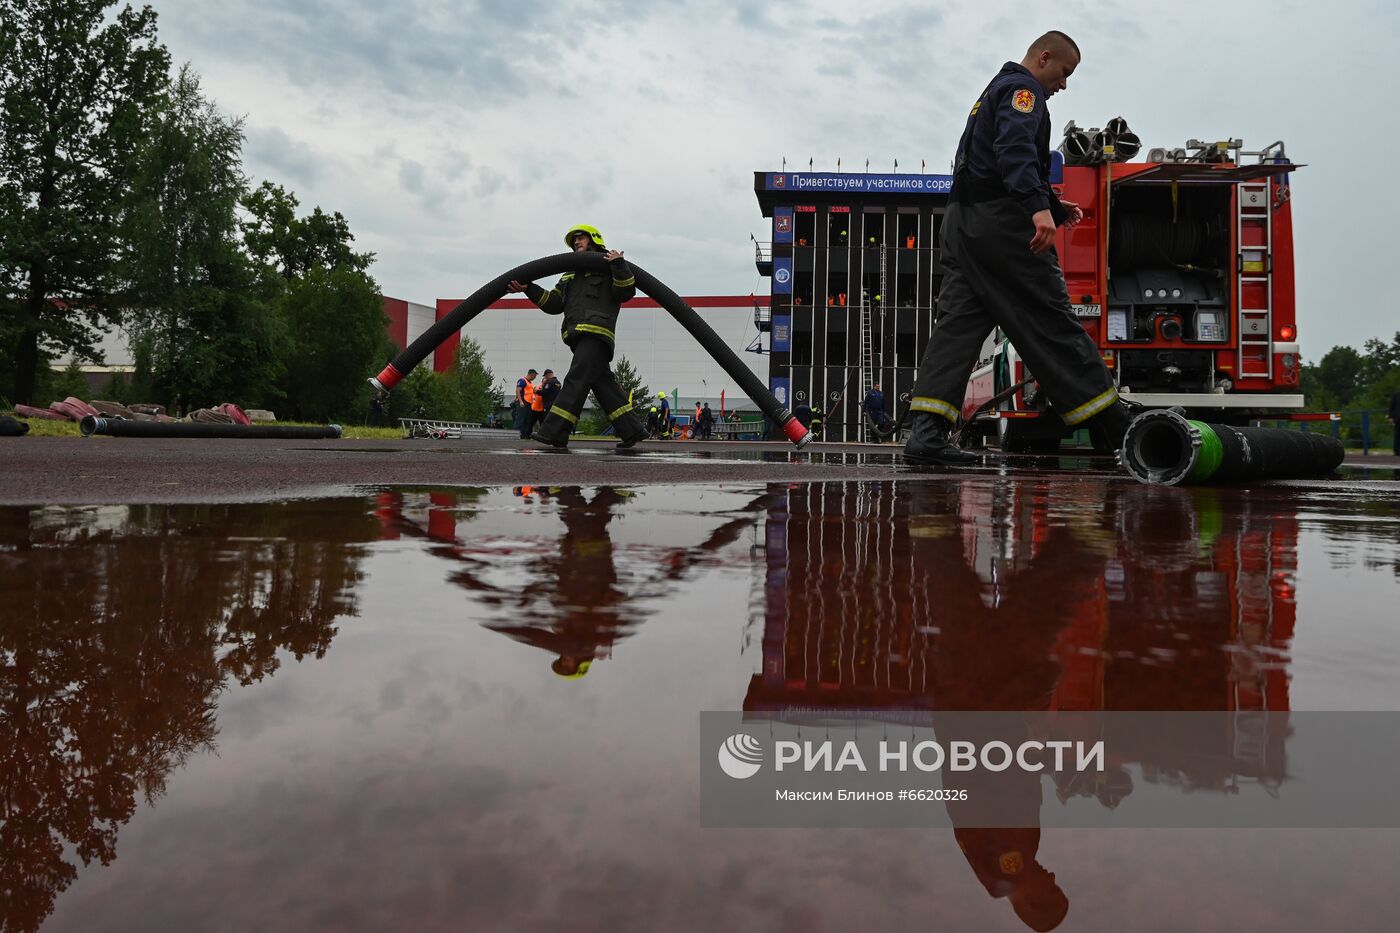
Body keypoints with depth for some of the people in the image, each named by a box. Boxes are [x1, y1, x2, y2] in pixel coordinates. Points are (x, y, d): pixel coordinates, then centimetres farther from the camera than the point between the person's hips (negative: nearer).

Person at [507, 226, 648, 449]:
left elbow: (625, 292, -3)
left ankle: (554, 432, -23)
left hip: (597, 332, -8)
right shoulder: (570, 274, 32)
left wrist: (619, 265, -14)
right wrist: (529, 289, 8)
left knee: (576, 380, -15)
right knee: (603, 383, 2)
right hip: (578, 336, 8)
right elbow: (553, 303, 21)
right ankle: (632, 430, 5)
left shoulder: (608, 268, 12)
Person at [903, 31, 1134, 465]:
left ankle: (925, 433, -13)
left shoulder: (994, 92, 31)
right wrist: (1039, 208, -33)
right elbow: (1016, 149, -21)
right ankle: (1116, 426, 2)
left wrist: (1053, 206, 30)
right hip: (1001, 222, -9)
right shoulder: (1022, 88, -2)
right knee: (1052, 320, -6)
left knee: (958, 322, -2)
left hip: (962, 219, 9)